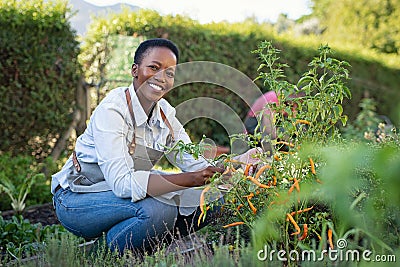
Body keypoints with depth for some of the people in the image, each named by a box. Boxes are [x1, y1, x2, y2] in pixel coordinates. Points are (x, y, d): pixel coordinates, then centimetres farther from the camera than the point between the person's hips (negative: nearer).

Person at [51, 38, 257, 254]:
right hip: (75, 201, -6)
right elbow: (122, 182, -33)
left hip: (120, 194, 7)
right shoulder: (112, 109, -23)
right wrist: (190, 179, -40)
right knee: (158, 209, -34)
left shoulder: (165, 114, -2)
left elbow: (197, 166, -6)